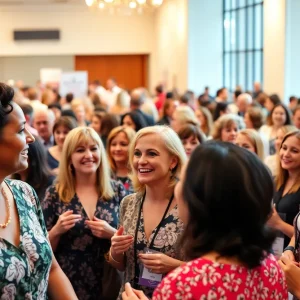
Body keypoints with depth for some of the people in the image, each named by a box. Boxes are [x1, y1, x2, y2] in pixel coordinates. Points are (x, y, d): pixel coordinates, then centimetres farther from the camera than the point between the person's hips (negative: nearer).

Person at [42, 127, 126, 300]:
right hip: (68, 285, -1)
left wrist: (112, 233, -14)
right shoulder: (55, 194, -4)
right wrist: (57, 230, -18)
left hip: (109, 284, 1)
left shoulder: (117, 190, -1)